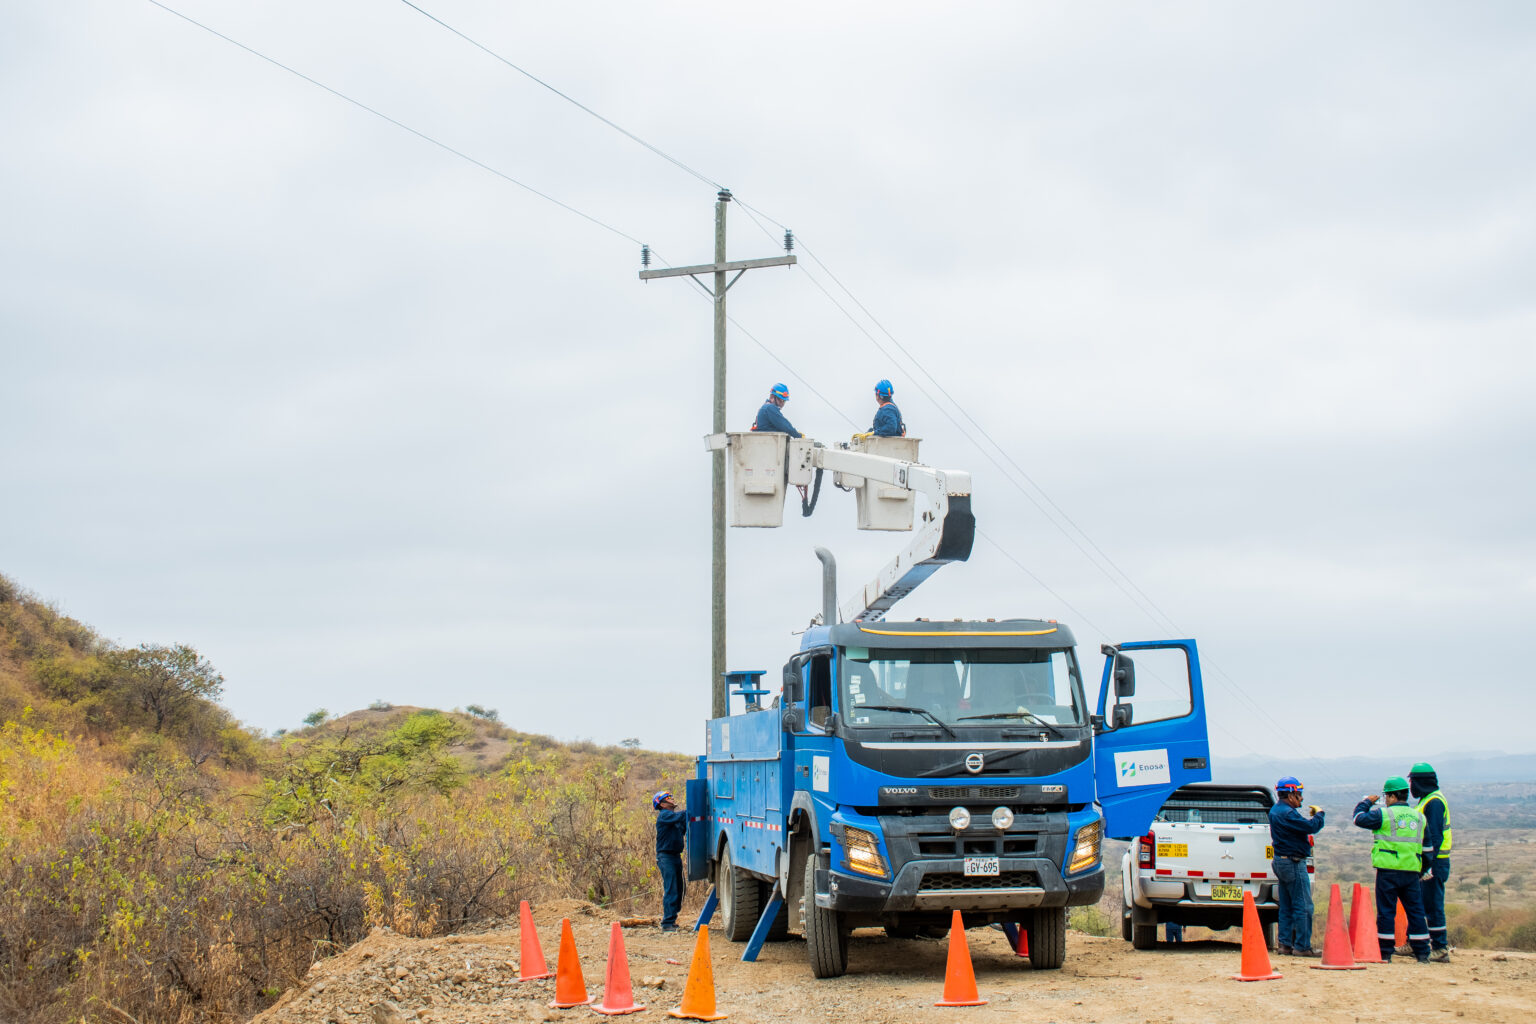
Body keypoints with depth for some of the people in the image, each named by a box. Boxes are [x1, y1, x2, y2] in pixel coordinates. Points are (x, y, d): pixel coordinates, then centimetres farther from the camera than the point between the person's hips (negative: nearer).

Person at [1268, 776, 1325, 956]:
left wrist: (1310, 816, 6)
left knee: (1286, 907, 13)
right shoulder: (1287, 813, -20)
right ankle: (1302, 946, -5)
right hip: (1293, 863, -10)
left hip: (1280, 861, 10)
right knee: (1303, 906, -6)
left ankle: (1285, 944, 14)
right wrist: (1319, 814, -5)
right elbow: (1312, 827, -23)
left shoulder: (1275, 811, 13)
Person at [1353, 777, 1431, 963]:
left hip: (1388, 871, -4)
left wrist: (1366, 802, 17)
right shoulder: (1419, 817, 12)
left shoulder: (1384, 814, -6)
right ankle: (1422, 953, 8)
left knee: (1386, 912, 1)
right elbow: (1426, 846, 19)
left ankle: (1385, 953, 1)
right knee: (1415, 911, 8)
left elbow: (1359, 818, 3)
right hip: (1412, 871, 4)